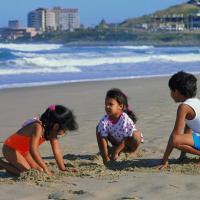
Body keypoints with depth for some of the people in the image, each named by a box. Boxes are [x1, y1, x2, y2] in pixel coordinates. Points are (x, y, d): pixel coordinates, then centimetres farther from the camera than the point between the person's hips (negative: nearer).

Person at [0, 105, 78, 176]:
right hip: (10, 149, -8)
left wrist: (63, 169, -8)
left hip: (24, 150, 9)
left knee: (39, 170, 0)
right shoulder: (39, 127, -36)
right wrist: (46, 169, -43)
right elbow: (33, 150, -43)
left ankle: (15, 164, 18)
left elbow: (57, 151, -4)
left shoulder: (52, 130, -10)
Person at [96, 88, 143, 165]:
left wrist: (115, 153, -30)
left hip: (128, 142, -4)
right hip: (116, 141, 4)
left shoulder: (125, 120, -35)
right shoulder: (104, 120, -24)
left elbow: (125, 139, -29)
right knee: (99, 128, -12)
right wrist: (105, 157, -30)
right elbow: (103, 139, -24)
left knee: (136, 135, -36)